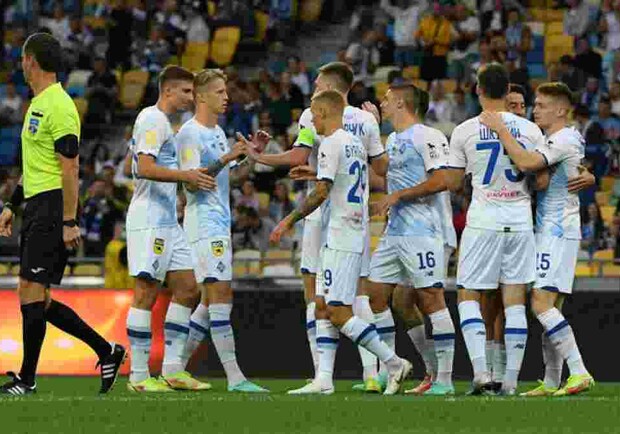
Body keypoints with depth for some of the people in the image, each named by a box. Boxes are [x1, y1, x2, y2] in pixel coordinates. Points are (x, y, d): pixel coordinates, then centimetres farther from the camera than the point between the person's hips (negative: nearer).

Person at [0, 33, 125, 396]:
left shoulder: (58, 107, -13)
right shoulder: (38, 104, 18)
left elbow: (70, 167, -17)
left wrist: (69, 222, -20)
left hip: (52, 207, -10)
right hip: (36, 207, 10)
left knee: (32, 292, -9)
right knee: (34, 298, 8)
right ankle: (107, 351, 14)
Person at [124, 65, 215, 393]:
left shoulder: (162, 122, 21)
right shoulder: (153, 119, -11)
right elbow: (144, 168, -21)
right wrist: (187, 176, -23)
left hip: (167, 222, 10)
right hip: (150, 220, -10)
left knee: (187, 288, 7)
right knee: (146, 292, -8)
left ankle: (172, 369, 8)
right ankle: (138, 375, -6)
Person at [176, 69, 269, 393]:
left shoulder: (218, 133, 19)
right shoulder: (190, 133, -10)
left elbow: (231, 173, 24)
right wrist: (225, 160, -25)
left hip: (220, 224, 10)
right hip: (205, 223, -10)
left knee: (211, 301, 11)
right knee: (221, 295, -14)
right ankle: (234, 377, -19)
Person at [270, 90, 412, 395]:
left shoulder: (331, 144, -11)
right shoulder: (356, 144, 16)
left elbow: (322, 192, -16)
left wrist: (290, 220, -9)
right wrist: (315, 174, 35)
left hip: (339, 237, -10)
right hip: (357, 234, 10)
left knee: (338, 312, -11)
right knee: (328, 310, 9)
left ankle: (394, 364, -10)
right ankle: (324, 379, 6)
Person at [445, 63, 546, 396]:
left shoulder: (464, 132, -4)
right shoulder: (530, 130, 0)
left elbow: (453, 183, 3)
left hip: (483, 221, -2)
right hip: (520, 221, 2)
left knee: (468, 297, 6)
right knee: (515, 300, 5)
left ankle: (481, 372, -11)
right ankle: (511, 381, 4)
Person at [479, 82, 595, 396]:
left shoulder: (564, 139, -13)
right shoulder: (553, 140, 19)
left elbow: (526, 162, -27)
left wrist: (500, 128, -21)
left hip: (557, 232, -10)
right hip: (550, 231, 10)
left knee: (541, 304, -17)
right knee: (549, 308, 10)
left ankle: (580, 373, -21)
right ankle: (551, 382, 13)